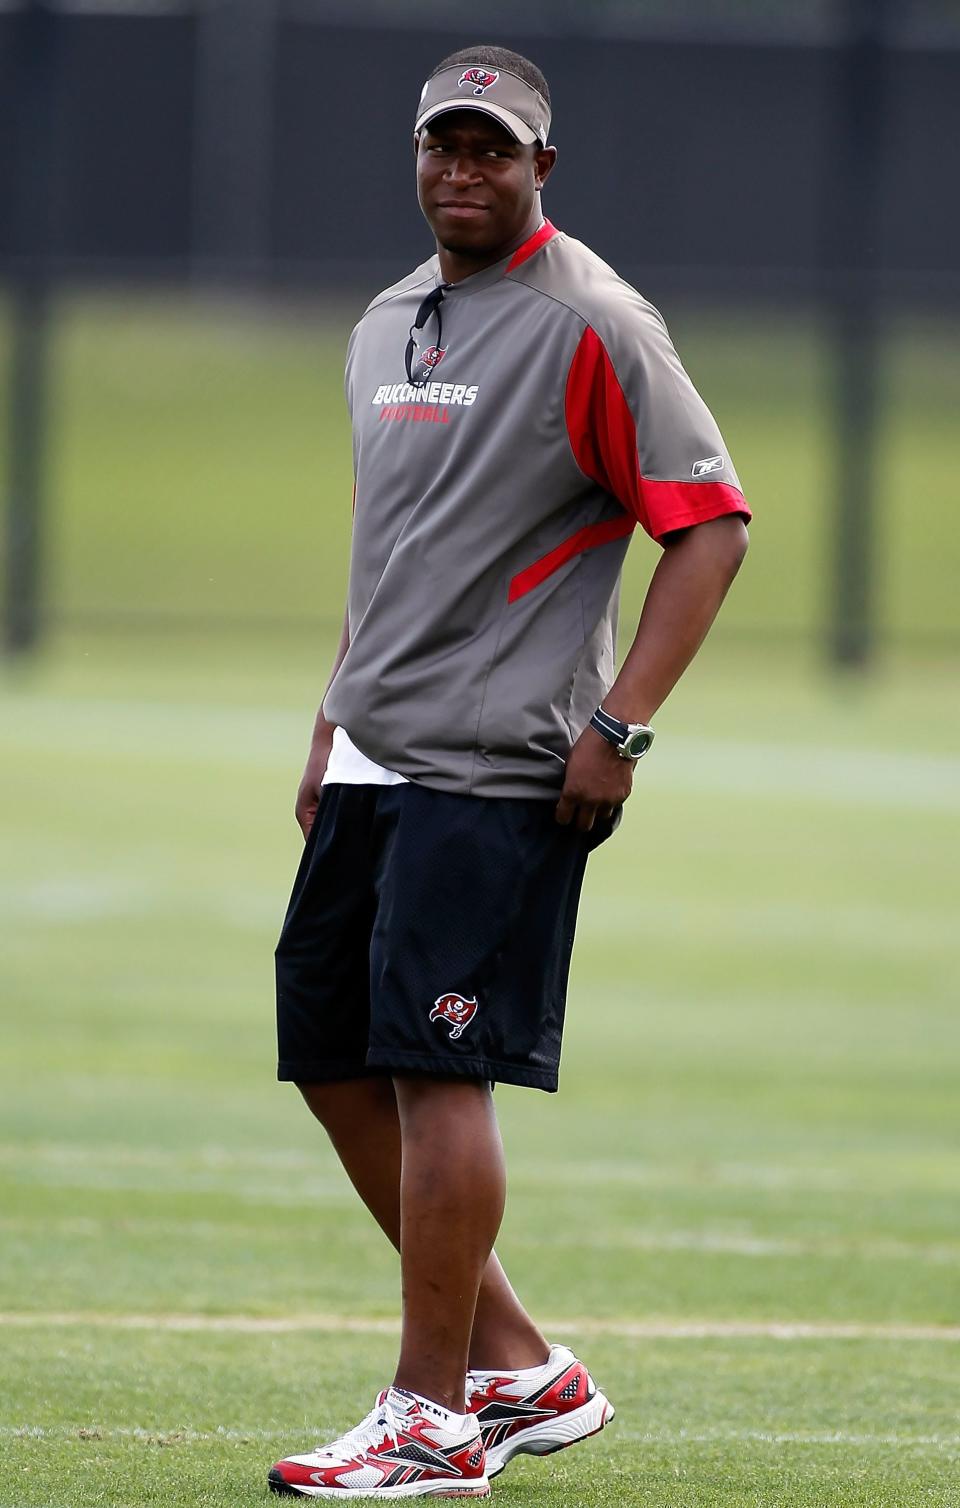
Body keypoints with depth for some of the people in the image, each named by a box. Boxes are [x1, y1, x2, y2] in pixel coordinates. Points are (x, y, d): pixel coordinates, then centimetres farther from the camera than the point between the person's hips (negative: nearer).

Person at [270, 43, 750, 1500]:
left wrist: (617, 725, -18)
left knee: (437, 1064, -13)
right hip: (375, 766, 9)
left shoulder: (593, 325, -9)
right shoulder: (386, 327, 16)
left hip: (497, 769, -9)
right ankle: (519, 1368, 18)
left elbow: (710, 524, -11)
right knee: (334, 1057, 9)